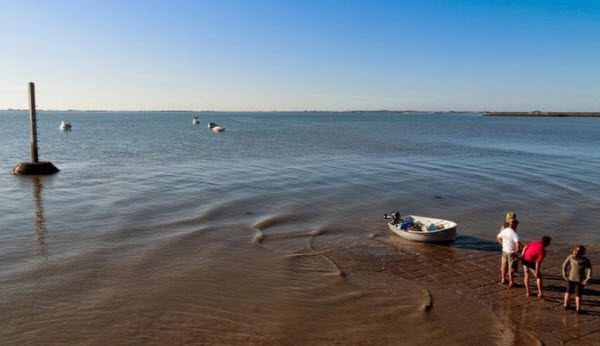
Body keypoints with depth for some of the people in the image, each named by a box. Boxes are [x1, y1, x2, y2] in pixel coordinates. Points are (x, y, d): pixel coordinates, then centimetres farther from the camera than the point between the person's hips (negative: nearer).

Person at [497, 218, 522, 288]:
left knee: (504, 266, 20)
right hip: (512, 253, -7)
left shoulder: (504, 230, -2)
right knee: (511, 268, 5)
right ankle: (511, 282, 13)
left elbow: (498, 237, 14)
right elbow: (518, 243, -36)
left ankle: (503, 279, 34)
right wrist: (517, 249, -18)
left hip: (505, 251, 7)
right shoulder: (514, 233, -24)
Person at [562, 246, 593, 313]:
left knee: (568, 291, 20)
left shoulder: (570, 257, -5)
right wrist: (587, 279, -14)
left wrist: (565, 274, 3)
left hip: (570, 277, 2)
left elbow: (564, 265, -4)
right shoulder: (585, 260, -10)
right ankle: (578, 309, 15)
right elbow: (589, 270, -17)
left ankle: (566, 305, 29)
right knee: (578, 294, 10)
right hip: (580, 279, -2)